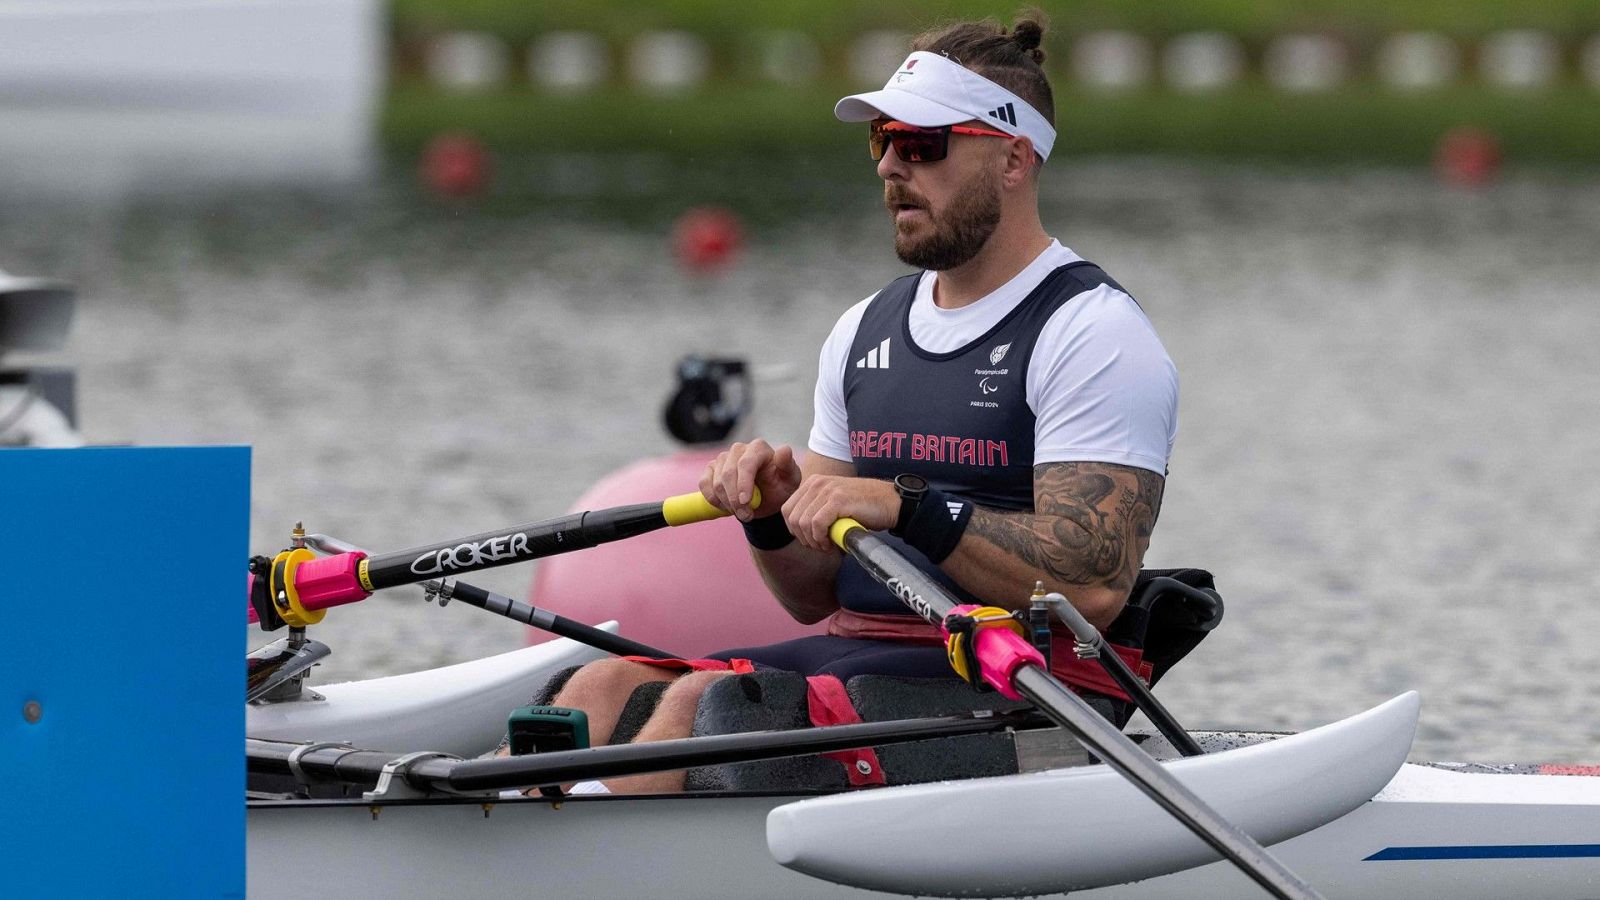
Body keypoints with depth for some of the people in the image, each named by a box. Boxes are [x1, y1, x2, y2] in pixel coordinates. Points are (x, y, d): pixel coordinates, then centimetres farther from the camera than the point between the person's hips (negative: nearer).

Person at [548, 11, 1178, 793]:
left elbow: (1095, 587, -18)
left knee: (707, 701, -27)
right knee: (608, 688, -15)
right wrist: (774, 515, -4)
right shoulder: (863, 334, 18)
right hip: (853, 654, 7)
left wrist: (906, 507, -25)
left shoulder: (1093, 333, -6)